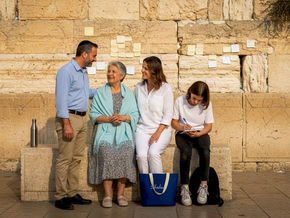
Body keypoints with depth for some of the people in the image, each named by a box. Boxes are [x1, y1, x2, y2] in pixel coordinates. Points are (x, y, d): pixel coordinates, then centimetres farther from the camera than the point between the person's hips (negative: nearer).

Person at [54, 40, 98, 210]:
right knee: (64, 159, -5)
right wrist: (67, 124, -21)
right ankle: (61, 197, 0)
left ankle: (73, 193, 17)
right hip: (69, 118, -9)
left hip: (82, 119, 9)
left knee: (77, 158, 11)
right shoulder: (66, 71, -11)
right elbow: (61, 99, -16)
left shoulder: (84, 72, 17)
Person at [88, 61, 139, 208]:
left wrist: (123, 117, -9)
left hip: (124, 132, 1)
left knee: (126, 152, -27)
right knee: (106, 152, -29)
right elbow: (93, 114, 6)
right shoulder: (100, 93, 14)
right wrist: (108, 119, -10)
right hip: (105, 131, 0)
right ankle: (107, 195, -22)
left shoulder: (128, 93, 16)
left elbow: (135, 115, 10)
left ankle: (120, 194, -19)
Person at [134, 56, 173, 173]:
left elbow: (167, 115, -4)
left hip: (161, 129, -3)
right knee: (141, 155, -24)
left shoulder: (165, 88, -2)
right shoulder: (139, 87, 11)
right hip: (142, 129, 3)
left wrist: (157, 133, -13)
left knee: (153, 153, -29)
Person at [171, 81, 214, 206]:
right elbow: (173, 123, 0)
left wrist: (198, 134, -17)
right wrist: (181, 127, -22)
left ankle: (203, 185, -24)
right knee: (186, 152, -35)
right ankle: (184, 188, -27)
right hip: (183, 134, -1)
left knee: (205, 151, -34)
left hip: (200, 133, 1)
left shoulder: (207, 104, 0)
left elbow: (209, 126, 2)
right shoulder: (180, 101, -4)